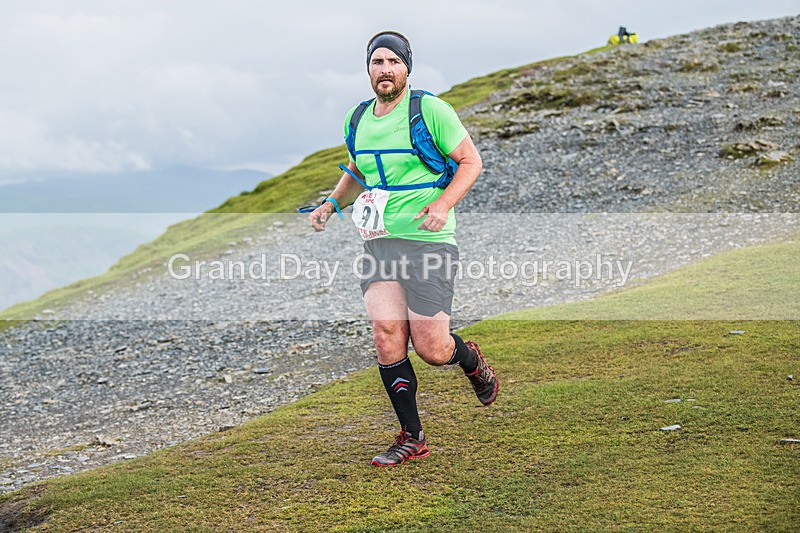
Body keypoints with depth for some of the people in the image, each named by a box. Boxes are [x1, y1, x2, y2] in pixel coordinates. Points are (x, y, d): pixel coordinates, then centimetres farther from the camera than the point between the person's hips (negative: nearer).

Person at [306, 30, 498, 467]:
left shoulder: (430, 110, -5)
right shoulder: (358, 120, 12)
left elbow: (470, 160, -2)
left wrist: (442, 204, -17)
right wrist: (331, 203, 11)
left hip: (428, 241, -4)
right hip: (379, 243, 5)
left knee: (431, 349, -5)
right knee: (386, 333, -10)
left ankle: (471, 359, 33)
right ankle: (412, 437, 3)